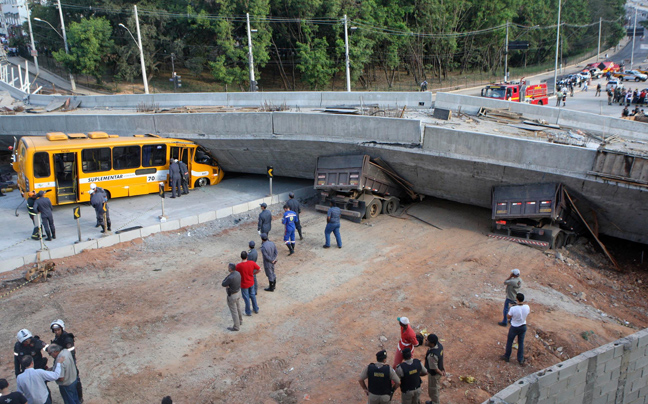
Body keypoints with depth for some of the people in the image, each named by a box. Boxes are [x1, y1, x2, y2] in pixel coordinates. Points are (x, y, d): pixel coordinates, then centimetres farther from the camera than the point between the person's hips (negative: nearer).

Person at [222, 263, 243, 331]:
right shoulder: (237, 273, -10)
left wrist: (229, 275, -18)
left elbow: (223, 284, -20)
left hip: (232, 296, -8)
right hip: (238, 292, 8)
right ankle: (240, 320, 50)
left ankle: (236, 327, 27)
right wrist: (227, 285, -16)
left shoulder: (230, 278, -37)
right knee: (238, 307, 28)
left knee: (234, 311, 11)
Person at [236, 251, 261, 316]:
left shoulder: (238, 266, -27)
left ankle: (248, 312, 31)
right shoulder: (252, 263, -17)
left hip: (244, 284, -3)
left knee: (246, 298, 14)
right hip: (251, 283, 4)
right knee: (252, 295, 24)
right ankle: (256, 309, 39)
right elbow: (259, 269, -7)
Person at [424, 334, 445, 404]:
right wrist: (443, 368, 11)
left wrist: (441, 373, -8)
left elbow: (435, 368, -27)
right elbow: (441, 357, -1)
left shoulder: (431, 355, -42)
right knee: (435, 388, 33)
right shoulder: (439, 345, -18)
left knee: (433, 390, 20)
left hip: (434, 374, -8)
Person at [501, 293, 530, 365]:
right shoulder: (527, 307, -20)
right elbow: (527, 314, 1)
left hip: (514, 328, -3)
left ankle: (507, 357, 37)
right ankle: (521, 360, 32)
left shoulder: (513, 309, -32)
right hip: (523, 327, 3)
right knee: (521, 343, 21)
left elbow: (509, 317, -14)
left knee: (509, 342, 20)